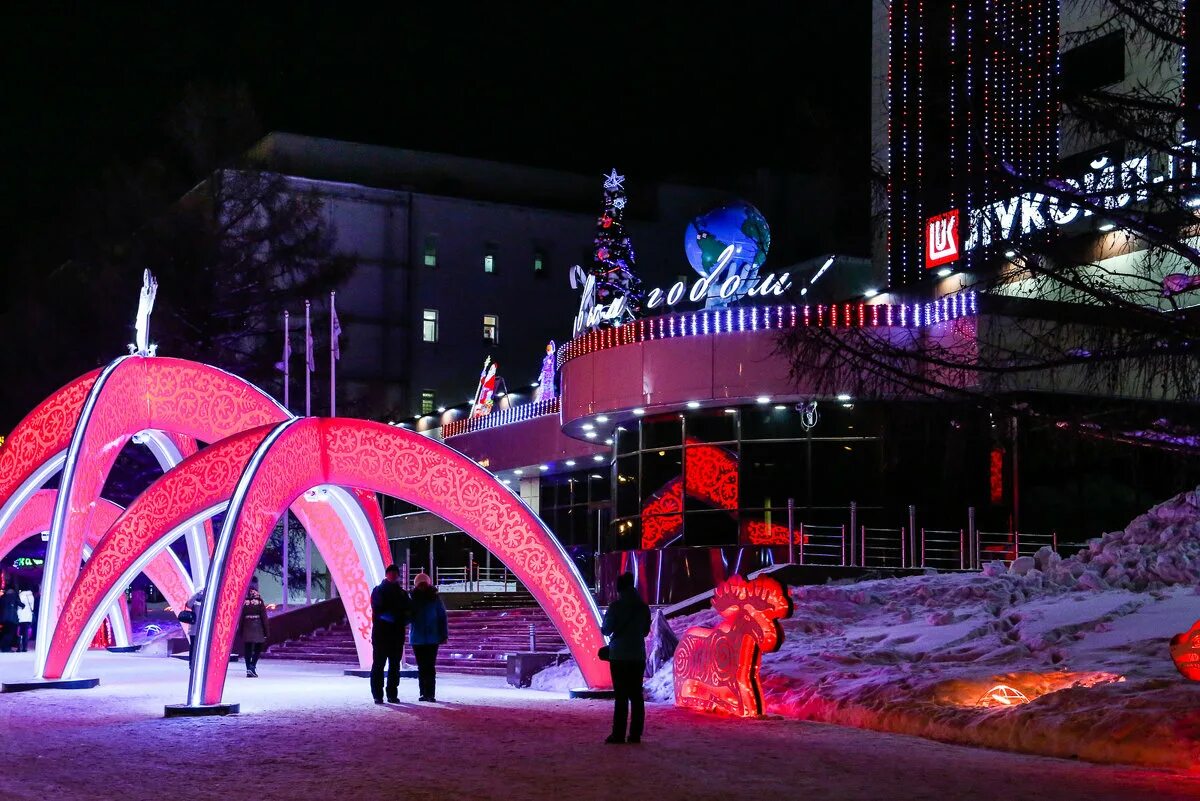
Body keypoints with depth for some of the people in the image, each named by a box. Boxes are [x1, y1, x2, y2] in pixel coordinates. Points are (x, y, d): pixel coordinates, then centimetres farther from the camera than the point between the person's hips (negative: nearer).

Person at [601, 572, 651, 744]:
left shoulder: (616, 606, -9)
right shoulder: (643, 607, 4)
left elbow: (606, 629, -6)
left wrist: (604, 629, 16)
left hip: (619, 657, -4)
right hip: (638, 657, 4)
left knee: (621, 696, -3)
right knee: (636, 696, 7)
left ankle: (618, 735, -5)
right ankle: (635, 734, 5)